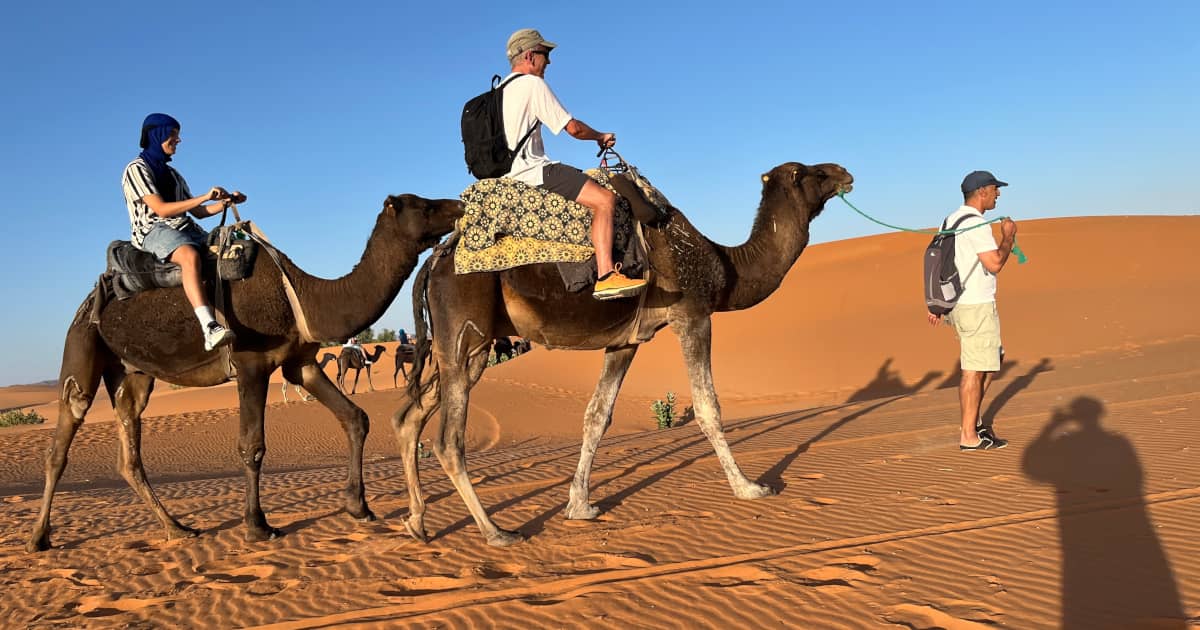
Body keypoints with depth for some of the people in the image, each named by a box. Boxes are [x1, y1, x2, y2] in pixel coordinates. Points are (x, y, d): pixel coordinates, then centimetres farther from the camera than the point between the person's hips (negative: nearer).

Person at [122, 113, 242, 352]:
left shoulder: (172, 174, 26)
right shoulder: (137, 169, 1)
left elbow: (197, 212, 24)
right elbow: (161, 209, -11)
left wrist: (225, 202, 7)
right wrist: (205, 197, -14)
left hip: (185, 229, 8)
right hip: (152, 231, -8)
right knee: (190, 255, -39)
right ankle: (210, 328, -55)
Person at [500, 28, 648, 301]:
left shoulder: (500, 90, 22)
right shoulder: (533, 84, -7)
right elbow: (573, 128, -8)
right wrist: (601, 137, 10)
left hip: (510, 174, 11)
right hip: (531, 170, -11)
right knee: (604, 198, -20)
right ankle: (605, 276, -31)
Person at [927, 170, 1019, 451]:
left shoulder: (951, 220, 15)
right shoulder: (975, 223, -15)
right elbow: (995, 264, -21)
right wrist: (1008, 236, -5)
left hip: (958, 302, 10)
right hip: (976, 305, -10)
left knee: (993, 360, 19)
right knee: (975, 370, -3)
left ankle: (973, 422, 21)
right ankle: (969, 436, 3)